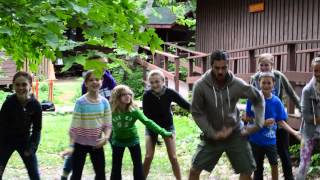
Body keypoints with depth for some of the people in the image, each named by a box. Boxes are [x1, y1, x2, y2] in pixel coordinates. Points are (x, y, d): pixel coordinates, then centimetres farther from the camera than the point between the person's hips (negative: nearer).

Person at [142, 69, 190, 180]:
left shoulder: (170, 93, -22)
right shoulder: (147, 95, -23)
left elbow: (186, 105, -20)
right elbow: (146, 115, -18)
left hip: (168, 126, 0)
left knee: (173, 157, -3)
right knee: (148, 157, -2)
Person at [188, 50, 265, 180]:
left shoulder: (237, 84, -13)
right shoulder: (200, 85, -18)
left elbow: (258, 99, 1)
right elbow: (197, 113, -11)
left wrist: (258, 123, -7)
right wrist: (213, 133, -16)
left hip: (235, 133, 1)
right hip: (212, 135, -1)